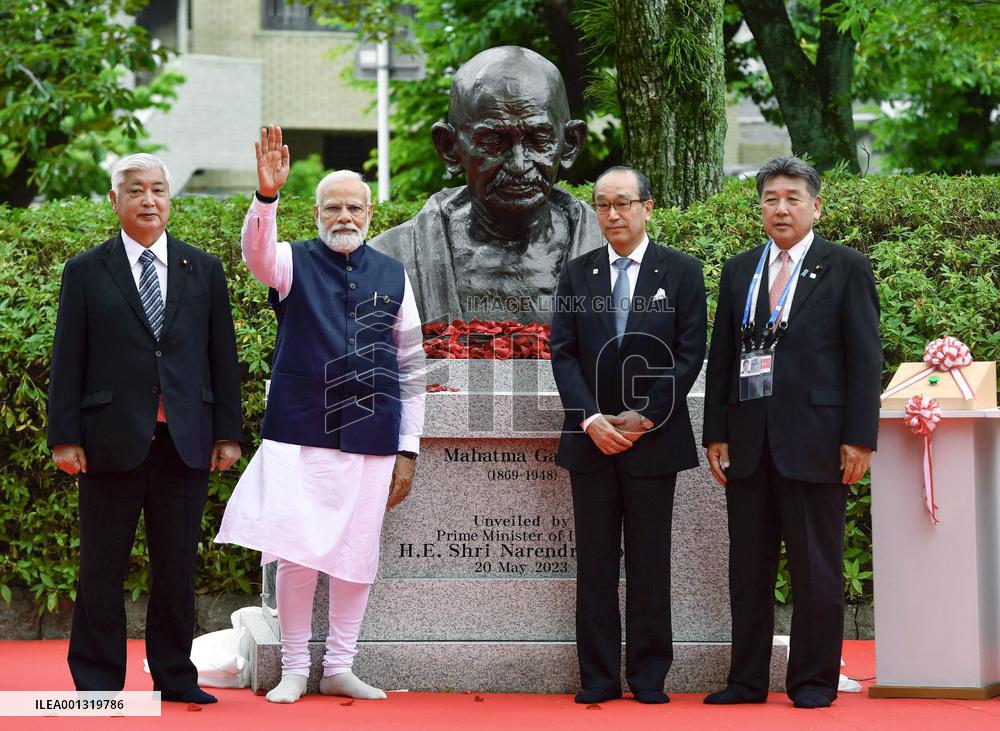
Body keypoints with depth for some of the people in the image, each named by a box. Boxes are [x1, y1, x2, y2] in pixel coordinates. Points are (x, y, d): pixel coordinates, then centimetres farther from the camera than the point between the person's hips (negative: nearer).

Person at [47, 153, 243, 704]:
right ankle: (97, 682, 9)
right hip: (112, 441, -2)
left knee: (178, 566, 7)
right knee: (102, 570, 3)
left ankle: (175, 678, 16)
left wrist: (228, 432, 4)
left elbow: (222, 355, 10)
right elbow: (67, 361, 2)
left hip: (186, 443, 2)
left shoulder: (204, 270, 11)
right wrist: (64, 437, -5)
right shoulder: (86, 272, 5)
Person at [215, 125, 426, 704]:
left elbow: (412, 367, 11)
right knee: (297, 554, -5)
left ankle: (340, 668, 18)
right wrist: (267, 194, -42)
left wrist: (409, 449, 8)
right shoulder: (295, 263, 2)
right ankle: (294, 670, 9)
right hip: (301, 437, -2)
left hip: (372, 438, 2)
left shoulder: (393, 277, 9)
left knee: (357, 558, 6)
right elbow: (257, 252, -23)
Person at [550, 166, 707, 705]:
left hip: (654, 438, -2)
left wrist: (644, 418, -10)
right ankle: (598, 677, 8)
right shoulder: (577, 274, 9)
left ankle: (649, 677, 8)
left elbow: (690, 354, -3)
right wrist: (590, 419, -10)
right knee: (595, 562, 4)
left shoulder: (682, 272, 2)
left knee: (650, 562, 2)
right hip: (590, 438, 2)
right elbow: (562, 353, 3)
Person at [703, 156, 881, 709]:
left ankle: (814, 680, 11)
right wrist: (715, 433, 7)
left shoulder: (846, 268, 1)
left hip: (814, 442, -4)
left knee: (817, 570, 1)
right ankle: (747, 680, 15)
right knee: (748, 569, 8)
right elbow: (721, 356, 14)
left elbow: (865, 358, -3)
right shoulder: (738, 271, 14)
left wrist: (859, 437, -9)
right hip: (748, 444, 4)